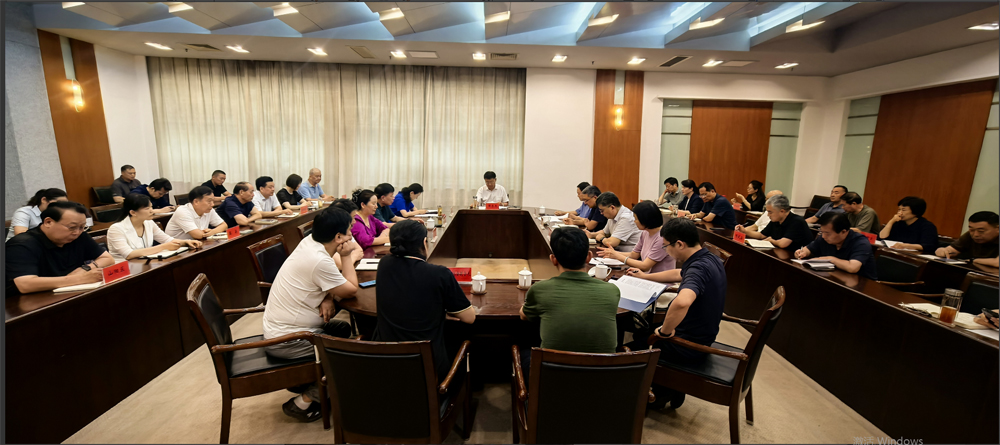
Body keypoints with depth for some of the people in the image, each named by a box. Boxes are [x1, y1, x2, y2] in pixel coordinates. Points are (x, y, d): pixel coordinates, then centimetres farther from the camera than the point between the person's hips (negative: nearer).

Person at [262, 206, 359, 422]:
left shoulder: (309, 242, -3)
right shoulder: (319, 261, -29)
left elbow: (331, 277, 10)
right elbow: (351, 290, -15)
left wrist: (328, 298, -9)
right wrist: (346, 256, -10)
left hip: (277, 327, 9)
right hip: (285, 341, -9)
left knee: (343, 328, 19)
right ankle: (303, 403, 7)